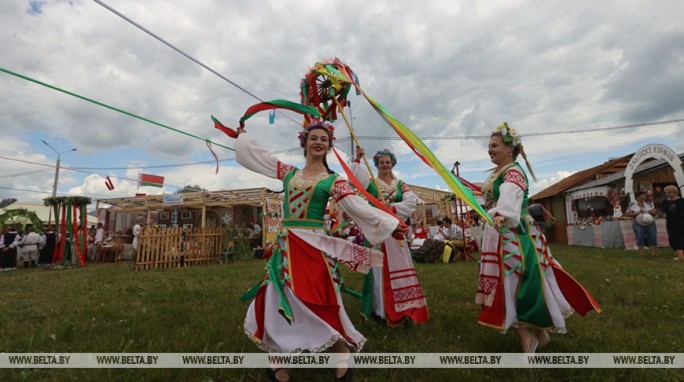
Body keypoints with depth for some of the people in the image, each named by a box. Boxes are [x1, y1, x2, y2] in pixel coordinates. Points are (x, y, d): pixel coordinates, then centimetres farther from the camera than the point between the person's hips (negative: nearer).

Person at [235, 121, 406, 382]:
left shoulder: (333, 181, 0)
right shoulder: (288, 172, 11)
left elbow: (358, 207, -7)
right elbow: (256, 155, 23)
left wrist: (389, 224, -12)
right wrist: (242, 134, 36)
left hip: (314, 247, -4)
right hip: (285, 245, 4)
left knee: (321, 306, -4)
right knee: (279, 304, 8)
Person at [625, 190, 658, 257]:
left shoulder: (648, 204, 9)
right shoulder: (632, 205, 0)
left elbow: (654, 212, 13)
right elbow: (628, 214, -2)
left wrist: (654, 212, -10)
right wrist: (637, 214, -15)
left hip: (650, 223, 3)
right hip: (638, 224, -3)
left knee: (653, 237, -2)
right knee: (640, 238, -5)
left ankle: (654, 252, 5)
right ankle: (641, 253, 2)